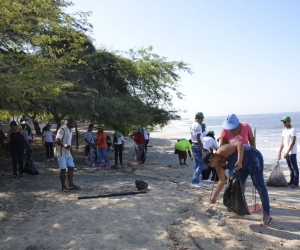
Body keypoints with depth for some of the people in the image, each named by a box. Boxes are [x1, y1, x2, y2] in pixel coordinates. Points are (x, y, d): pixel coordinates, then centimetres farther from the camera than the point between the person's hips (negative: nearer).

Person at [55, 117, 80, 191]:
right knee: (63, 169, -3)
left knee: (71, 167, 7)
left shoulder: (70, 130, 13)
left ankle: (71, 185, 14)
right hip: (62, 153, -9)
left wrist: (72, 153, 23)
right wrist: (64, 145, -46)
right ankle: (63, 187, 7)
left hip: (68, 153, 9)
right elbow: (57, 140, -28)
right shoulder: (62, 129, -15)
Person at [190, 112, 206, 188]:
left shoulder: (192, 125, 10)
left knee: (197, 164, 15)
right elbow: (198, 139, -21)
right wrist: (203, 149, -19)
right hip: (197, 146, -10)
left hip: (193, 145, 10)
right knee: (201, 165, -6)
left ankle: (197, 181, 20)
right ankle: (194, 182, -8)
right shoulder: (198, 125, -18)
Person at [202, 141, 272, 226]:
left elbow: (239, 143, -32)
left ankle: (267, 215, -6)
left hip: (253, 158, -10)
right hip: (243, 165, 10)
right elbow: (222, 181, 3)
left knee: (259, 185, -10)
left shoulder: (222, 151, -26)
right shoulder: (218, 165, -1)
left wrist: (239, 161, -40)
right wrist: (214, 197, 4)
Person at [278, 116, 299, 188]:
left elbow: (292, 142, -18)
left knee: (294, 168, -4)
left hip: (292, 153, -8)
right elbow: (283, 142, 17)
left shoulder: (293, 130, -12)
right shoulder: (284, 131, 14)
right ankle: (291, 182, 20)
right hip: (287, 153, 8)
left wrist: (287, 152, -20)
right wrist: (279, 152, 14)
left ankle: (296, 183, -2)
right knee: (290, 168, 13)